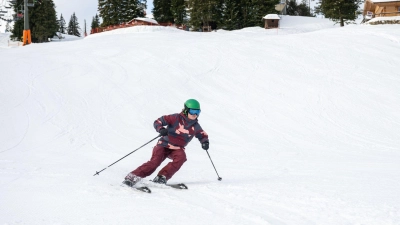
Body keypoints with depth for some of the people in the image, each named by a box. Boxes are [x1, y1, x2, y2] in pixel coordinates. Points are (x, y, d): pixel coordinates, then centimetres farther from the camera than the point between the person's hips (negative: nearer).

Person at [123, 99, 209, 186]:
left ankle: (162, 177, -24)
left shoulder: (195, 126, 1)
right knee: (155, 162, -23)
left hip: (177, 148, 4)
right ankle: (132, 177, -19)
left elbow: (203, 135, 15)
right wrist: (161, 129, -34)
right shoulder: (176, 118, -12)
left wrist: (205, 142, -8)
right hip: (165, 145, -4)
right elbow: (158, 121, -12)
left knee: (181, 157, -29)